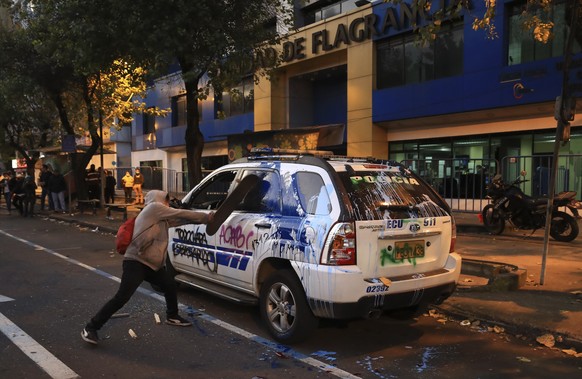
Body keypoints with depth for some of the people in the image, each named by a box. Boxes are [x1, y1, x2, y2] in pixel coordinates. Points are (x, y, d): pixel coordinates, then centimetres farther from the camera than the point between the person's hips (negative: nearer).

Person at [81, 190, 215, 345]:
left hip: (153, 264, 10)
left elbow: (179, 219, 15)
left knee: (170, 285, 17)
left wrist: (204, 218, 9)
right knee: (122, 297, -13)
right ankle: (91, 328, -5)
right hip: (136, 262, -10)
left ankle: (172, 316, 37)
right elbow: (181, 214, -5)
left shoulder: (161, 216, 20)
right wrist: (206, 217, 3)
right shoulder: (154, 207, -6)